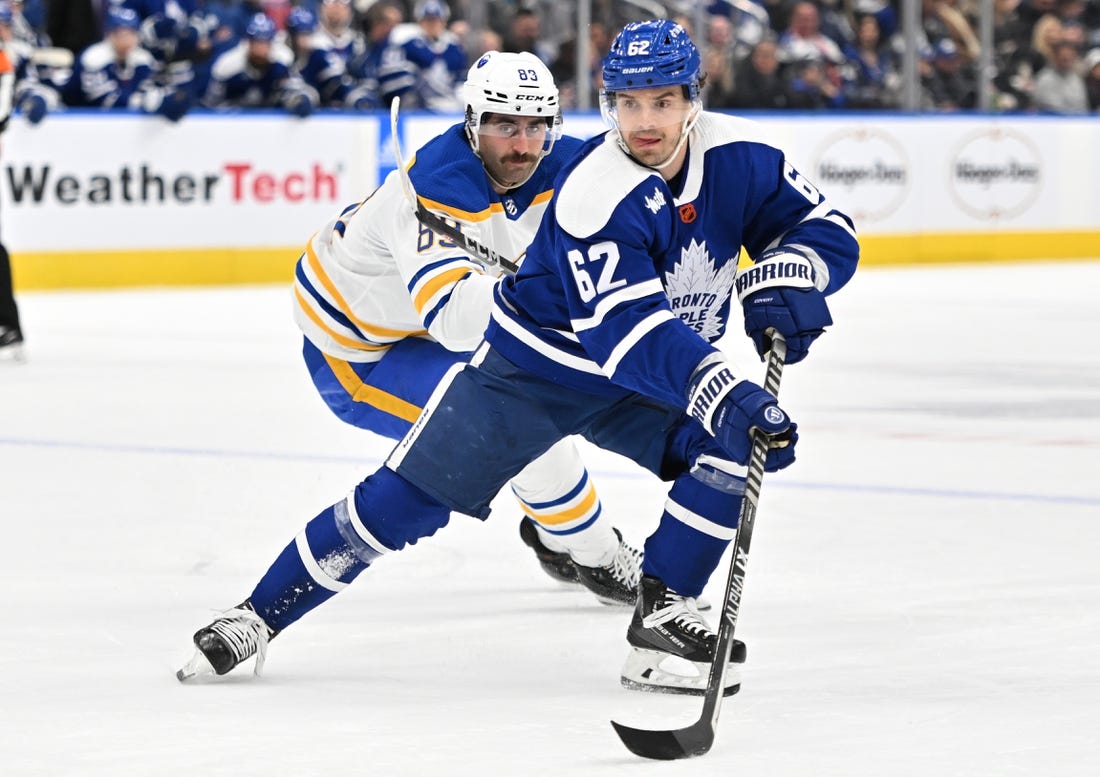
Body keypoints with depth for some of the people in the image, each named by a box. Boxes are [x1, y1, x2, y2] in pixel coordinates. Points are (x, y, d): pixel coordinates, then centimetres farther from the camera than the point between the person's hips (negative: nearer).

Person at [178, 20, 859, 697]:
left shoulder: (737, 155, -15)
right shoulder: (596, 191, -32)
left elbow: (826, 229, -5)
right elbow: (627, 330, -41)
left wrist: (786, 278, -28)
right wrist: (724, 395, -52)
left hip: (644, 385, 4)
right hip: (534, 364, -4)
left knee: (738, 445, -22)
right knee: (412, 494, -7)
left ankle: (662, 613, -8)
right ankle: (261, 614, 7)